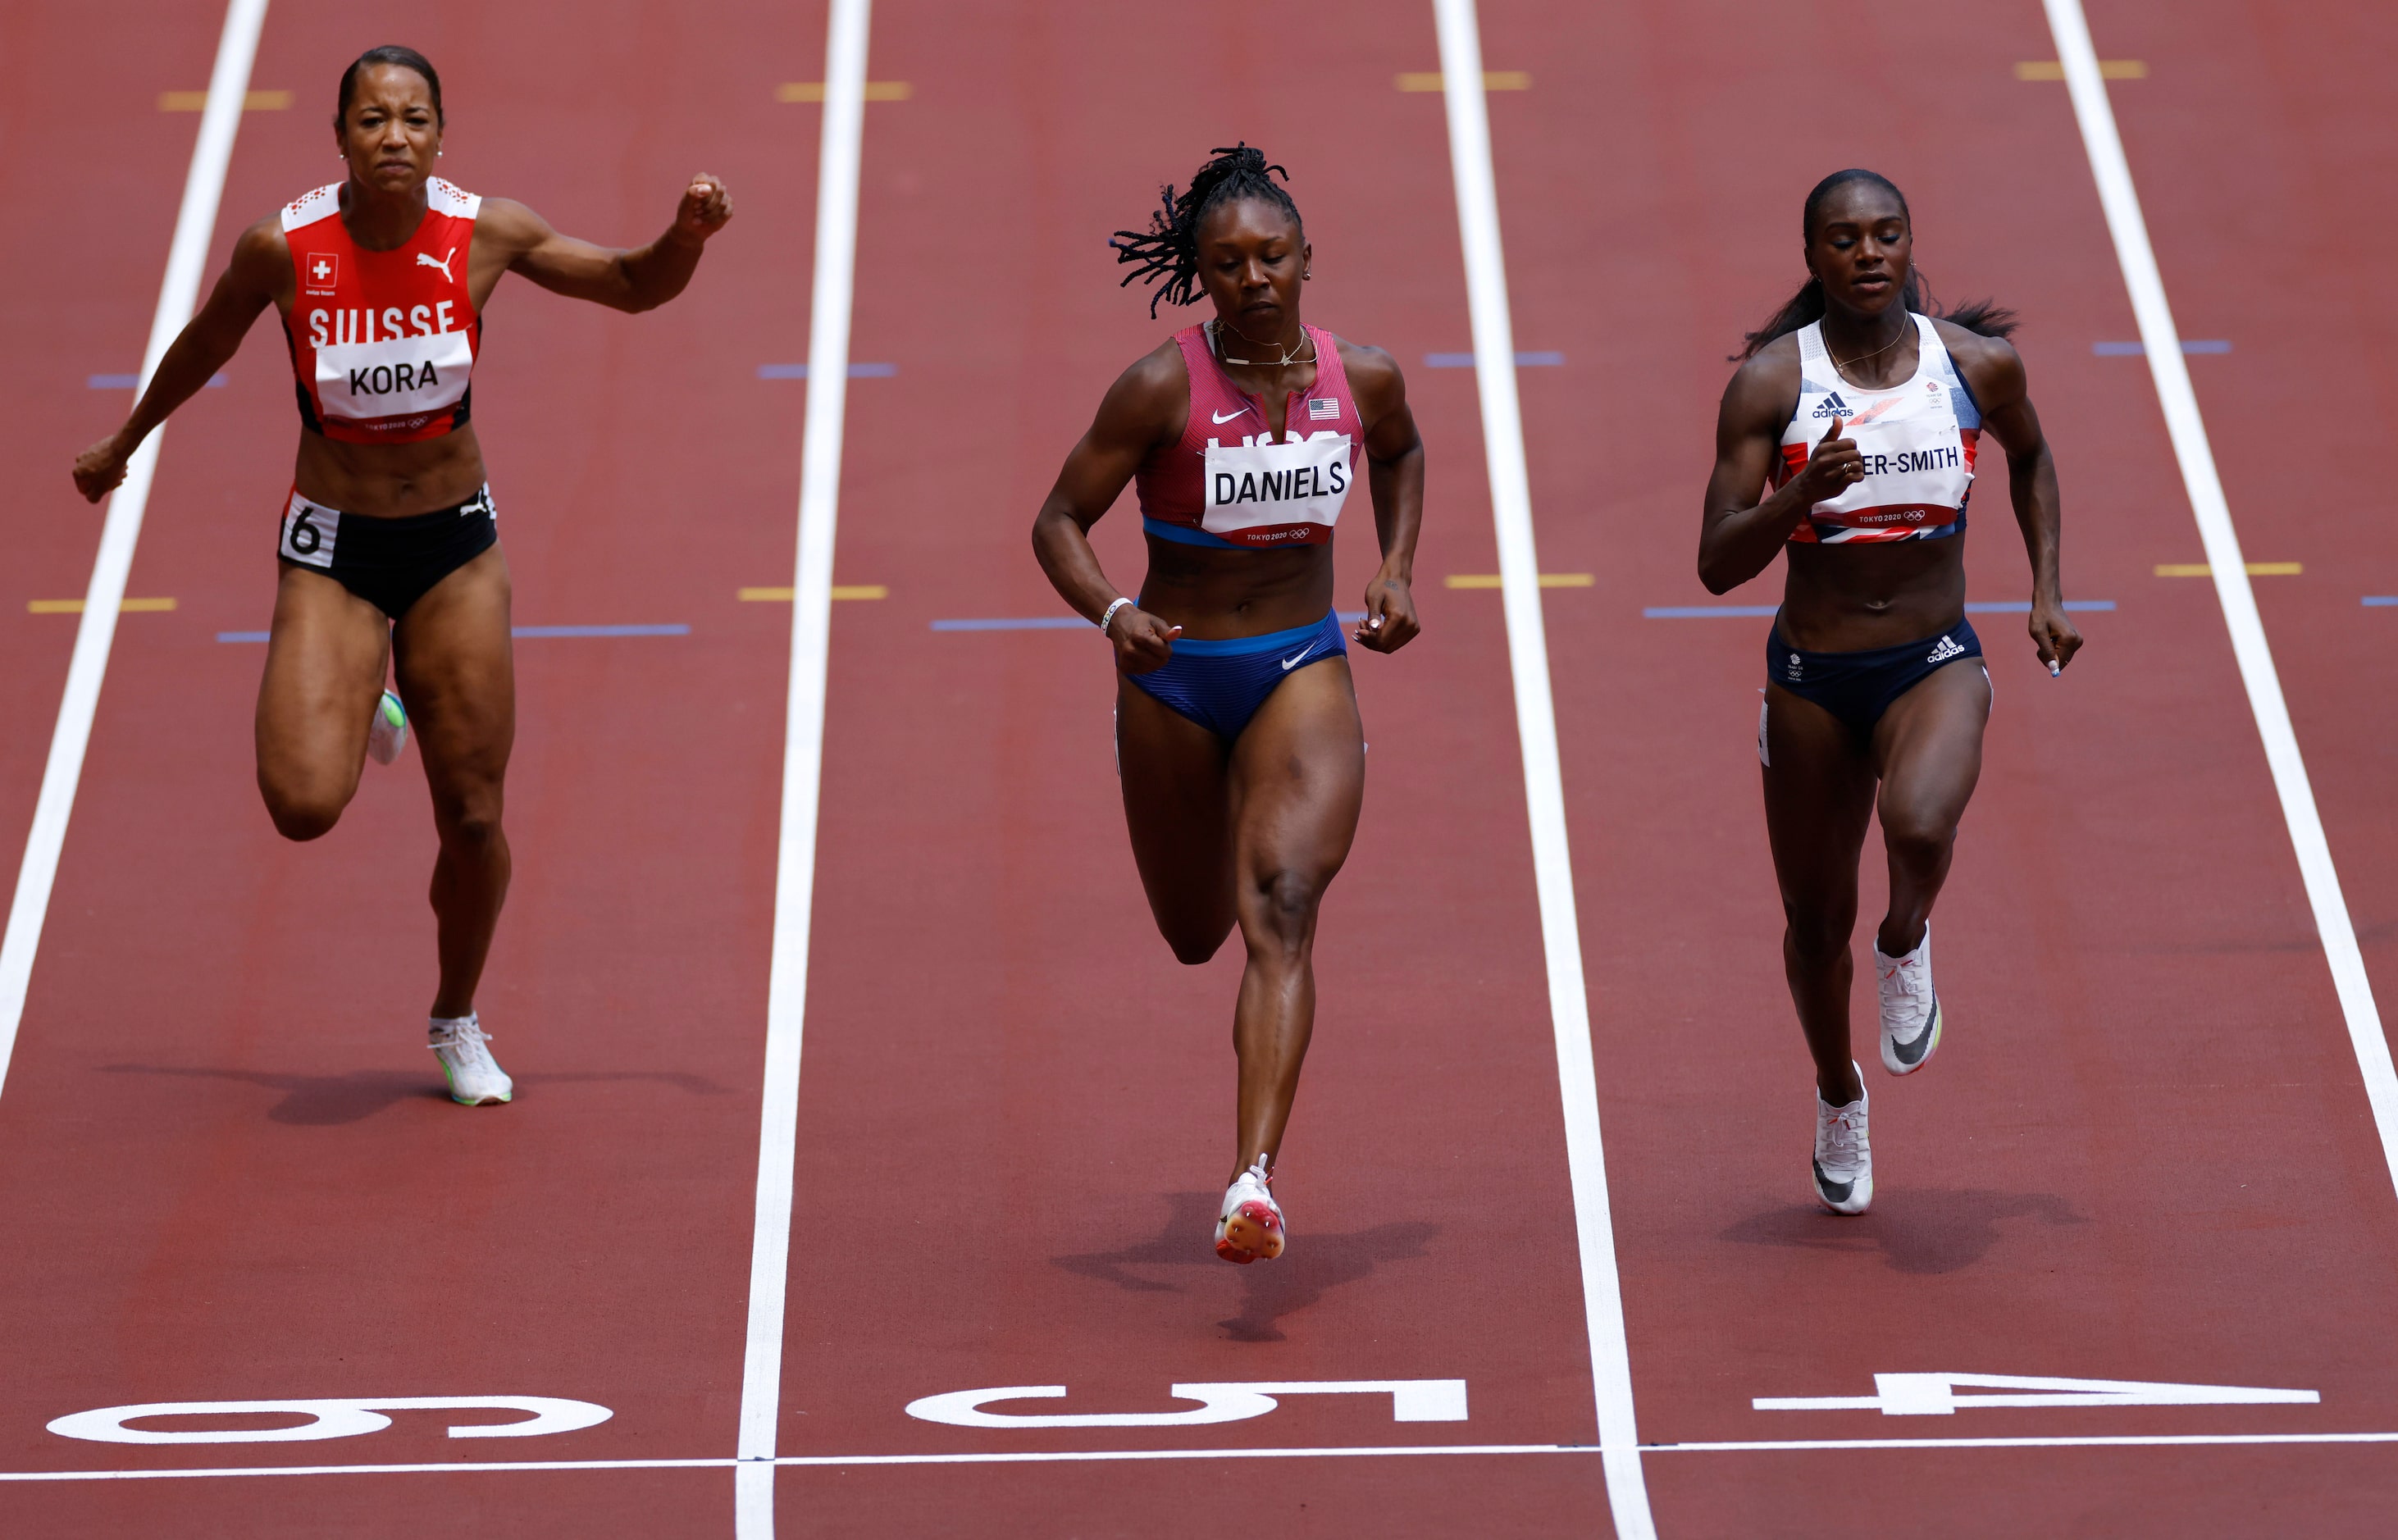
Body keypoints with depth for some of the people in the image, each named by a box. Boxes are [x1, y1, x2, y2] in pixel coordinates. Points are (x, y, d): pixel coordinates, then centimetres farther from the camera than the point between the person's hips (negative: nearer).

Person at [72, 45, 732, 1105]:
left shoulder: (486, 236, -11)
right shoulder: (284, 248, -15)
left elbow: (633, 285, 3)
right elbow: (204, 346, 5)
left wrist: (687, 234, -19)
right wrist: (122, 445, 20)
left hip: (456, 546, 1)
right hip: (331, 553, -1)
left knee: (473, 820, 4)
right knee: (303, 806, -19)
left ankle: (457, 1021, 30)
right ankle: (362, 717, 18)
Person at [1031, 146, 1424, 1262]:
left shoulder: (1362, 378, -4)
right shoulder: (1163, 387, -14)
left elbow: (1400, 454, 20)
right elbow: (1060, 521, -11)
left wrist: (1398, 571, 7)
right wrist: (1110, 611, -30)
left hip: (1304, 672, 0)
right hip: (1173, 679, 0)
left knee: (1280, 914, -21)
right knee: (1196, 936, 16)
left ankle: (1254, 1183, -29)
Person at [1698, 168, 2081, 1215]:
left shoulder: (1979, 364, -5)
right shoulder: (1770, 381, -12)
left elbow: (2030, 455, 19)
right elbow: (1718, 565, -14)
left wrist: (2047, 590, 12)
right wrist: (1804, 492, -31)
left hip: (1935, 665, 0)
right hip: (1812, 678, 0)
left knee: (1920, 828, -33)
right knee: (1815, 920, 12)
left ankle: (1906, 945, 3)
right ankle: (1838, 1099, 42)